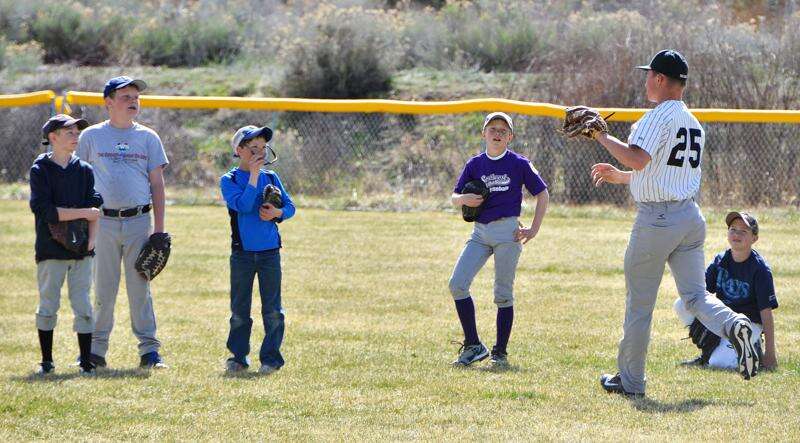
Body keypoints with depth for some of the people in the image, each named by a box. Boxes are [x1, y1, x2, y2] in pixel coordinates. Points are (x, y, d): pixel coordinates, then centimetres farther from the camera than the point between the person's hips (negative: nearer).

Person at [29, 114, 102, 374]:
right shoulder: (40, 170, -2)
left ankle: (86, 361, 4)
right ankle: (46, 361, 12)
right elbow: (43, 210, -14)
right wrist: (83, 212, -13)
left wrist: (91, 240, -12)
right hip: (50, 250, -3)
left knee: (82, 306, 1)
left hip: (81, 251, 3)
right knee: (48, 306, 3)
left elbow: (95, 207, 3)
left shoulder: (84, 170, 9)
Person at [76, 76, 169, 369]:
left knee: (140, 287, 0)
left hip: (138, 221, 1)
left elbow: (157, 183, 8)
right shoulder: (91, 136, 6)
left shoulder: (148, 137, 9)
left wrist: (159, 229, 1)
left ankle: (149, 350, 2)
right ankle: (96, 350, 7)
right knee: (103, 288, 1)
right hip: (104, 222, -1)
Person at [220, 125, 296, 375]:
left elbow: (290, 206, 9)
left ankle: (270, 358, 7)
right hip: (242, 253, -2)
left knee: (272, 310, 1)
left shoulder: (271, 178, 8)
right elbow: (243, 205, -19)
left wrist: (277, 212, -12)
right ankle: (238, 357, 15)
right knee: (239, 309, 6)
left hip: (270, 251, 2)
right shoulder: (229, 180, -3)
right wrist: (253, 174, -17)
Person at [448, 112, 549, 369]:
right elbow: (454, 198, 13)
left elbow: (542, 194, 5)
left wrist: (534, 229, -1)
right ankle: (473, 346, -1)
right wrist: (464, 199, -11)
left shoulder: (518, 164, 0)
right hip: (480, 231, 4)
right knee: (457, 284, -9)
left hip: (507, 231, -4)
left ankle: (500, 352, 9)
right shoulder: (475, 164, 8)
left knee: (503, 294, -1)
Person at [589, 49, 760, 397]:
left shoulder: (658, 116, -12)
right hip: (691, 217, 7)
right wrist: (619, 176, 27)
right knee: (695, 294, 6)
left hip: (656, 219, -7)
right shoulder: (694, 123, 16)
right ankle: (733, 325, -24)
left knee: (639, 303, 4)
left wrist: (603, 137, -15)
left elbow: (638, 159, -27)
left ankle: (630, 380, 11)